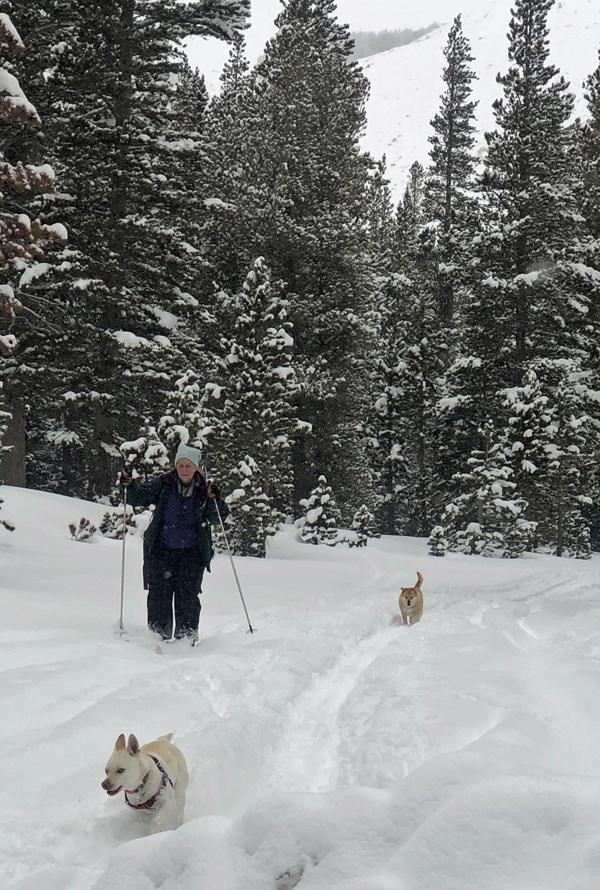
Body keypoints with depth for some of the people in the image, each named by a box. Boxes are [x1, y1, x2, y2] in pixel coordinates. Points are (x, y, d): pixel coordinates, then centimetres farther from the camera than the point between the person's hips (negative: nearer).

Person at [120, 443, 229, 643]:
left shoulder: (203, 490, 2)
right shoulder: (163, 485, 1)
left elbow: (216, 518, -4)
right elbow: (139, 498, 1)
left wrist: (214, 501, -22)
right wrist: (129, 486, -18)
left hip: (192, 552, 0)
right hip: (161, 549, 1)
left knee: (187, 594, -2)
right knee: (159, 593, -2)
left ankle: (186, 637, 7)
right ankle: (159, 634, 7)